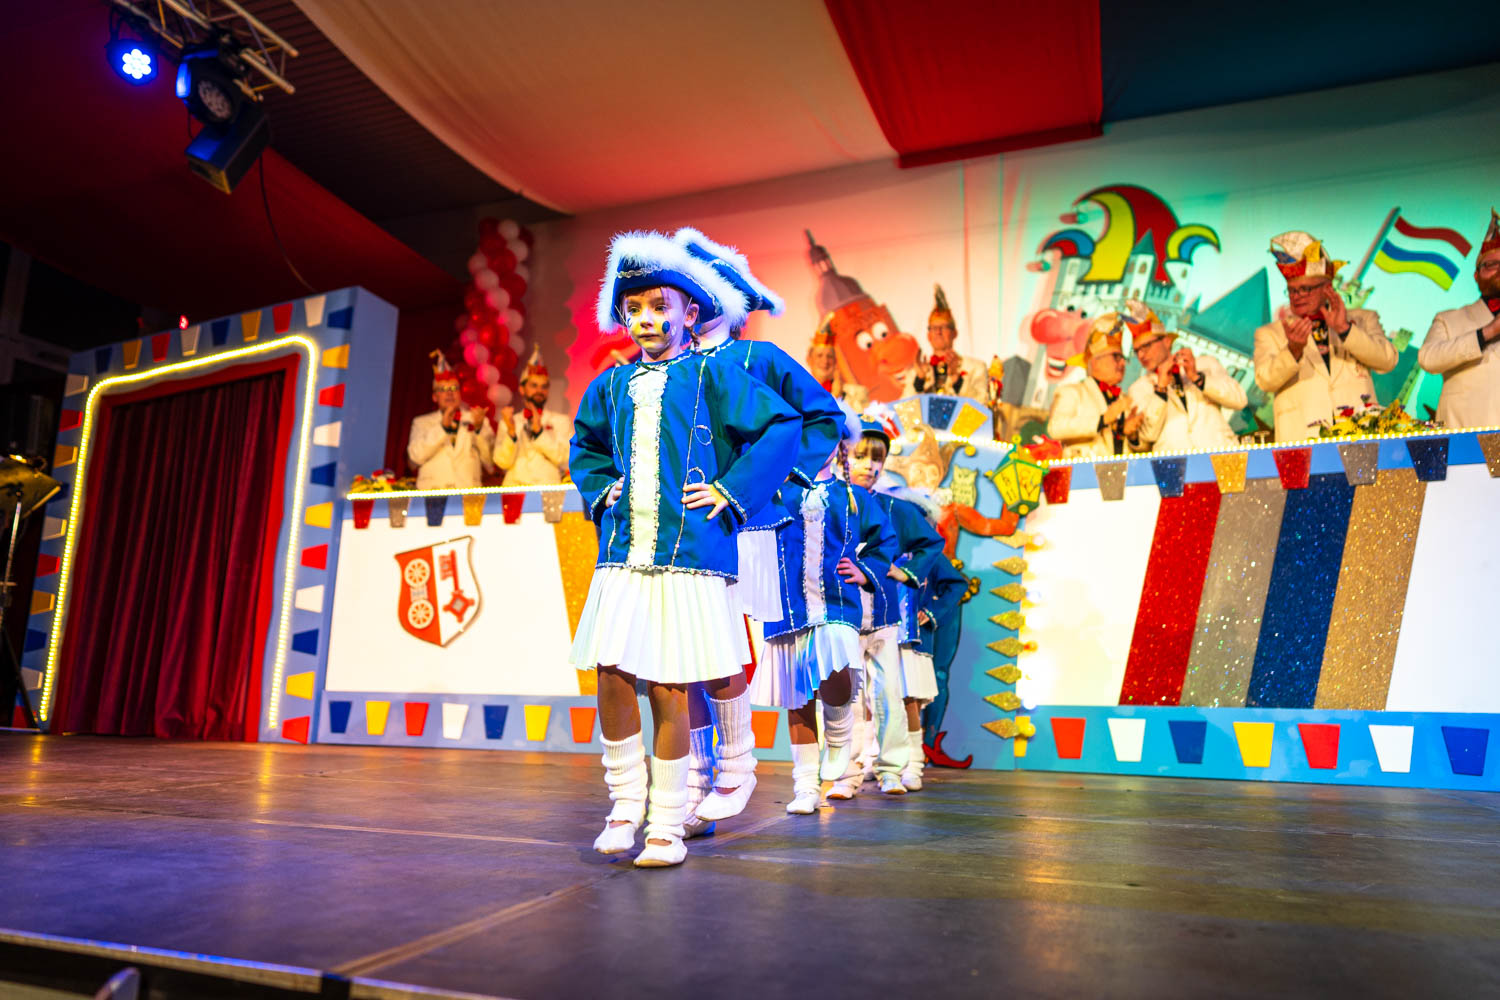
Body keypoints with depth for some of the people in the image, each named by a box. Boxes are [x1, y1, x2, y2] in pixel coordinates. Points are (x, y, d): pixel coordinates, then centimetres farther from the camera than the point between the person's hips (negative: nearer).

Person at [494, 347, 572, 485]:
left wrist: (539, 430, -8)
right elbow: (503, 462, 2)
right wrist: (511, 431, -10)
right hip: (514, 489, 0)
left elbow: (564, 458, -1)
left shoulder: (562, 421, 12)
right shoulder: (507, 422, 14)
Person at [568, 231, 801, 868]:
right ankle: (626, 803, 19)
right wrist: (601, 492, 16)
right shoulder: (612, 384, 15)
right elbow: (585, 445, 33)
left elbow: (783, 428, -1)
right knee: (611, 676, -2)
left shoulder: (711, 374, 1)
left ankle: (667, 824, 13)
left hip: (688, 556, -4)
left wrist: (730, 491, -6)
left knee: (669, 689, -2)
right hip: (622, 556, 4)